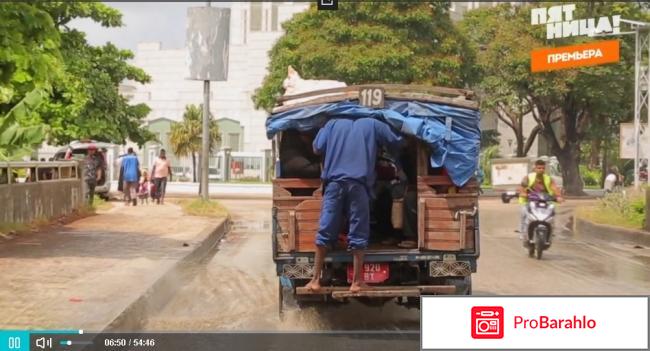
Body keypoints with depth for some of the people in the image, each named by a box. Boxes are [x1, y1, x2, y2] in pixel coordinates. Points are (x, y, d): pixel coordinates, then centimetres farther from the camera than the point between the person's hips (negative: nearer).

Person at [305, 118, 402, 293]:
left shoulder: (333, 124, 19)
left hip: (334, 182, 1)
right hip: (358, 183, -1)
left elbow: (317, 149, 13)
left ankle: (316, 280, 4)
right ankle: (356, 282, 4)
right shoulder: (372, 124, 16)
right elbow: (396, 143, 19)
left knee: (325, 230, 3)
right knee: (358, 233, 3)